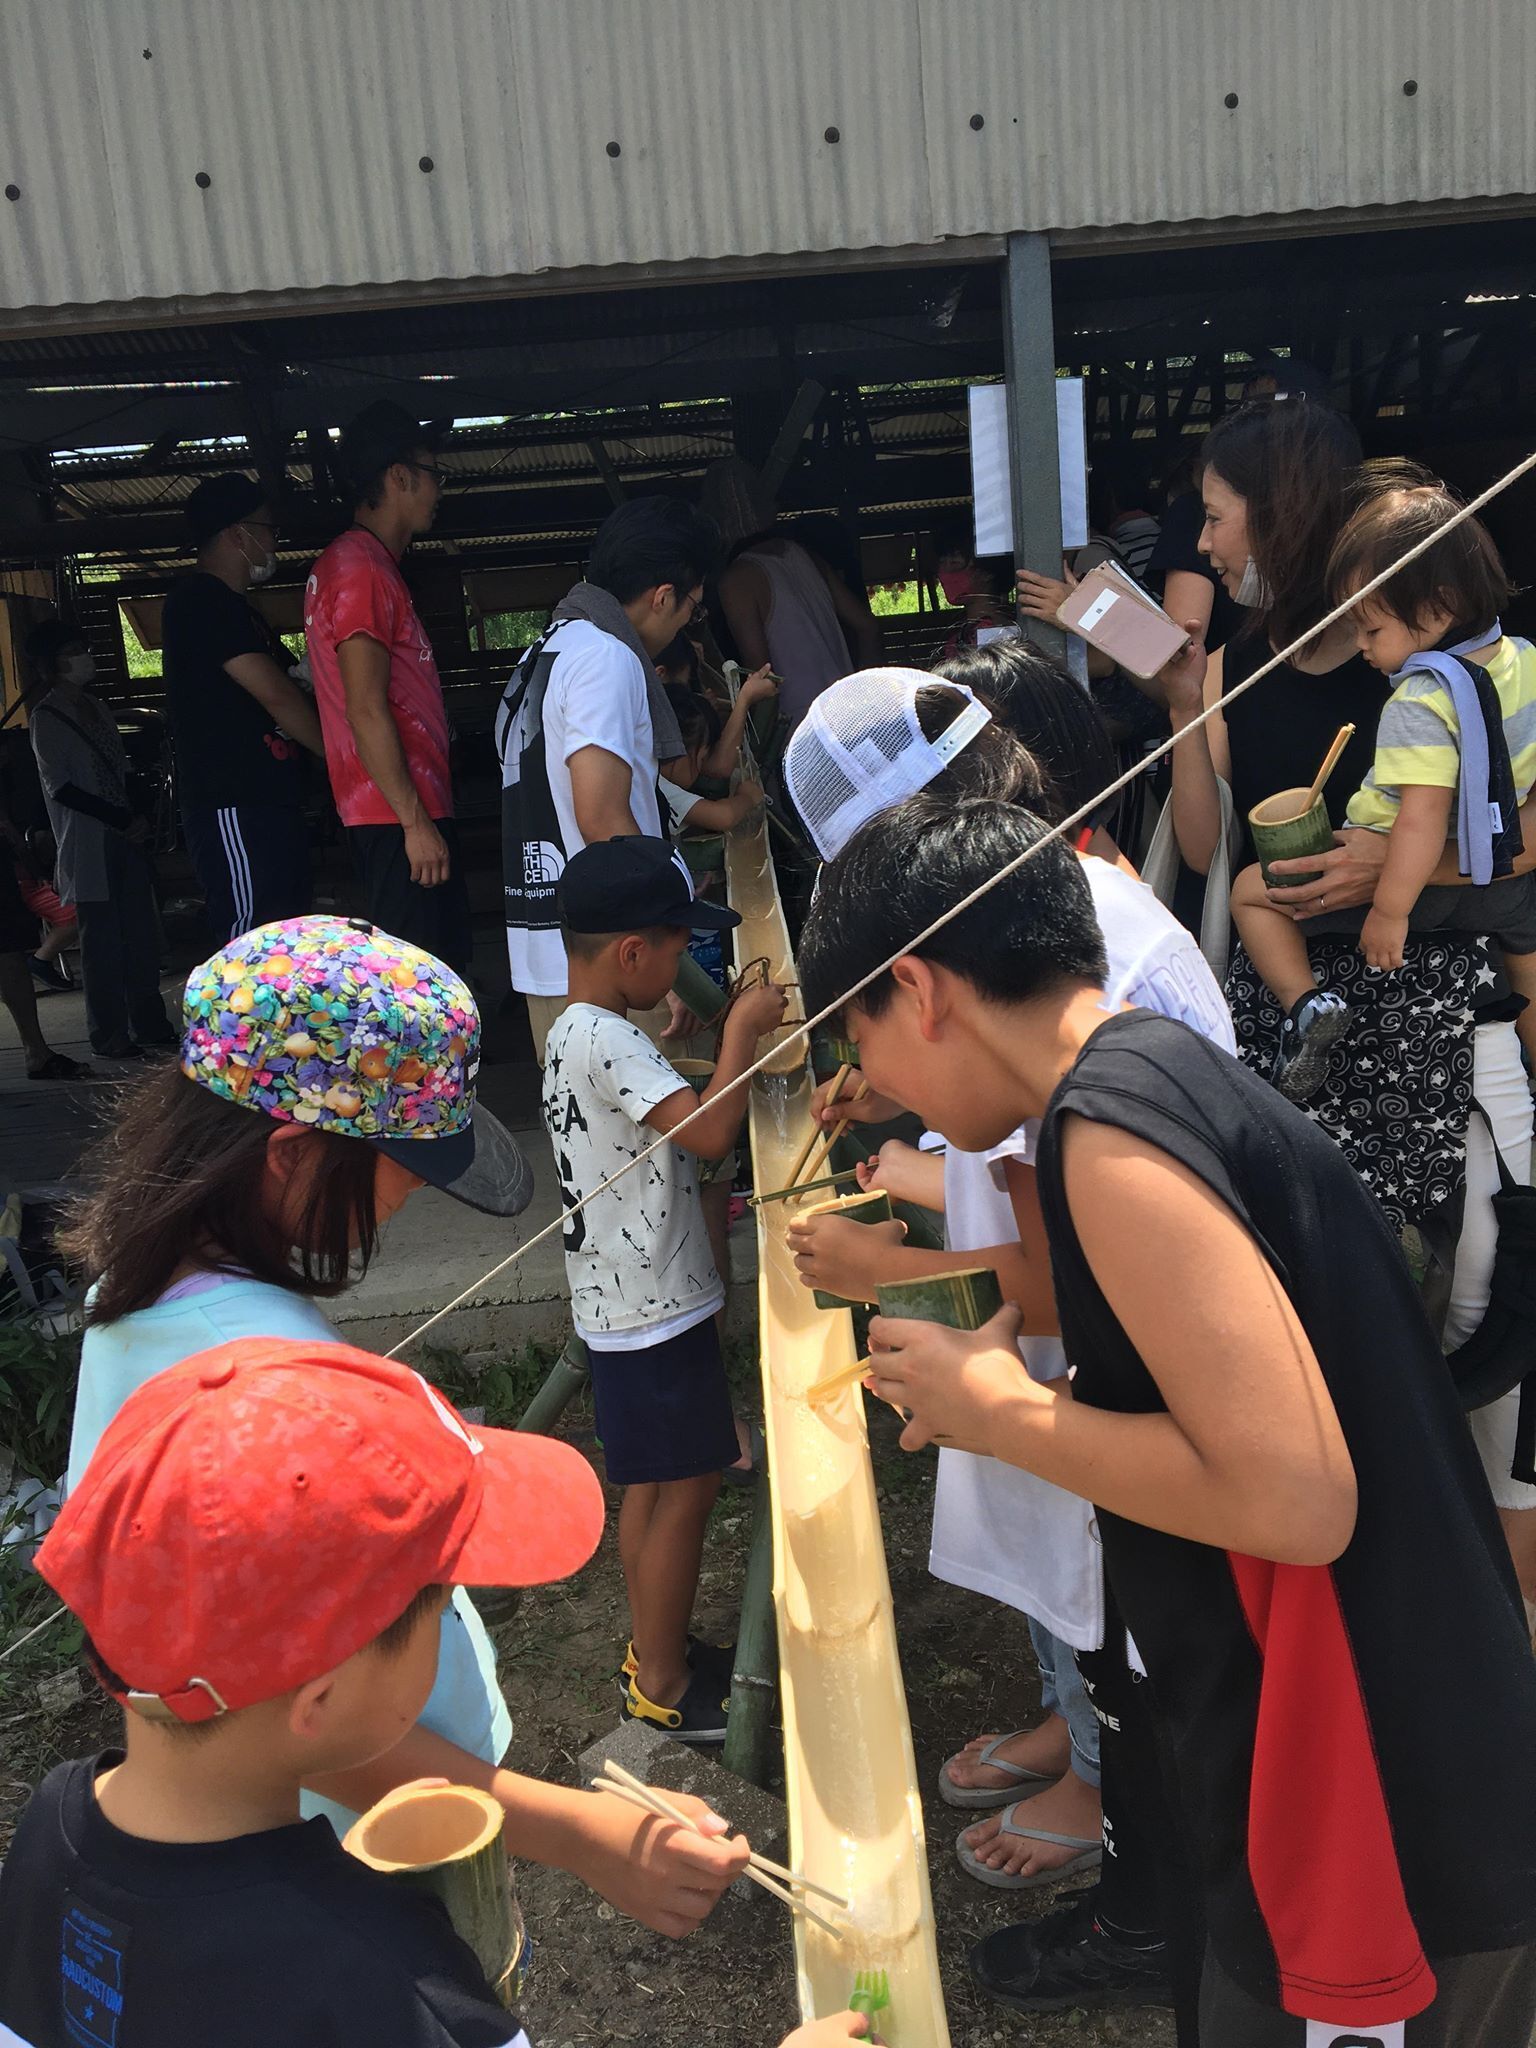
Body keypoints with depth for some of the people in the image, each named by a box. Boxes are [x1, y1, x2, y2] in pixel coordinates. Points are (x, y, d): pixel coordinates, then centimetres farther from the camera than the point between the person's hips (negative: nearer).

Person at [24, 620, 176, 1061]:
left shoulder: (96, 707, 15)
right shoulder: (45, 717, -6)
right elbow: (61, 788, -12)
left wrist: (137, 821, 5)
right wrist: (126, 821, -14)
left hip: (124, 841, 7)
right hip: (86, 847, -7)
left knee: (141, 934, 8)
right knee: (103, 941, -4)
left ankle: (150, 1025, 17)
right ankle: (111, 1037, 4)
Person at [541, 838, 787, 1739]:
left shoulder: (576, 1033, 9)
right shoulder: (608, 1040, -23)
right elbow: (711, 1131, -30)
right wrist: (743, 1029, -18)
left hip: (627, 1301, 10)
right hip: (657, 1312, -10)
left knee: (652, 1484, 20)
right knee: (687, 1489, 3)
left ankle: (654, 1647, 35)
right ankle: (663, 1685, 18)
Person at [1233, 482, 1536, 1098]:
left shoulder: (1421, 704, -27)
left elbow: (1422, 821, -32)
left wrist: (1389, 911, -26)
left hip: (1412, 874, -7)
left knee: (1251, 891, 2)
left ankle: (1302, 1002, -12)